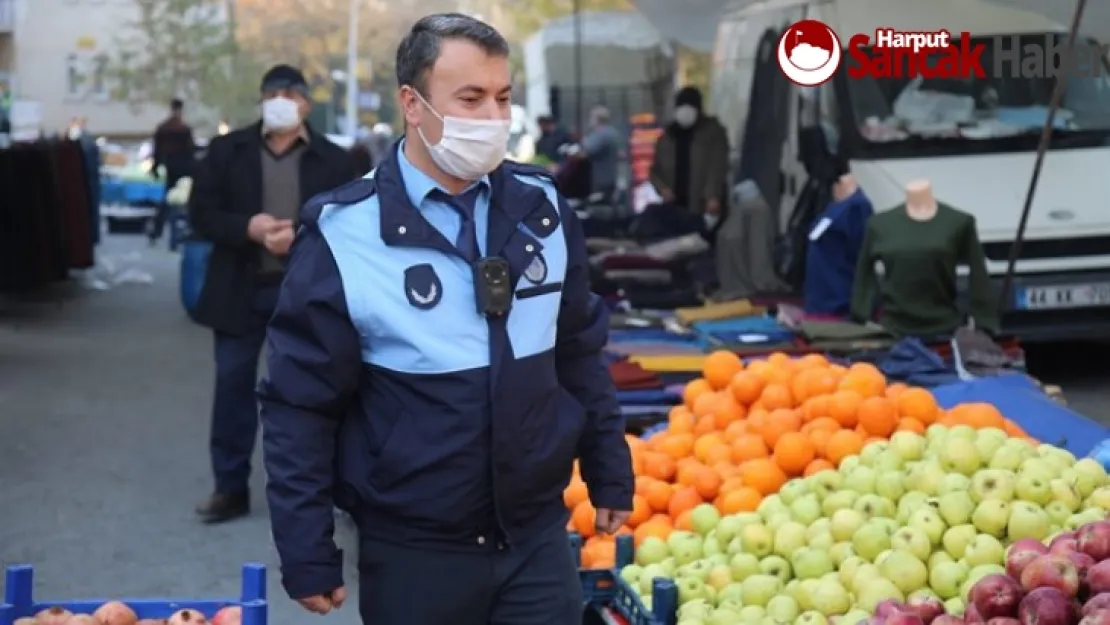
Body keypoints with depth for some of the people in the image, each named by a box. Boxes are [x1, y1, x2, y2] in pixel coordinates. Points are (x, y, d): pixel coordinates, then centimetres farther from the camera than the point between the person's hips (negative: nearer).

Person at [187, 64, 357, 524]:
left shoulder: (333, 160, -1)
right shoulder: (226, 151, 3)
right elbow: (201, 212, 0)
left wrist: (301, 238, -21)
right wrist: (247, 228, -17)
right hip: (241, 288, 1)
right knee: (232, 386, 5)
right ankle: (231, 487, 15)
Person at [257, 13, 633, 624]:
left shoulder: (541, 208, 2)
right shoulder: (345, 234, -12)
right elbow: (300, 405, -8)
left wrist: (609, 473, 14)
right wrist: (308, 555, -9)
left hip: (539, 538, 3)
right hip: (413, 555, -3)